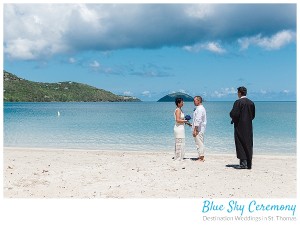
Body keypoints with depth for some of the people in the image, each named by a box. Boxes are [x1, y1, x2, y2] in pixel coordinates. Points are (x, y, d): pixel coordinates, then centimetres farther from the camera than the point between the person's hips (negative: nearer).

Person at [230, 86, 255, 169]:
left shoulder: (238, 102, -13)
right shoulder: (251, 102, 8)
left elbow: (234, 114, -17)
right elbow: (253, 115, 12)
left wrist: (233, 120, 4)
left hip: (240, 126, -6)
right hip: (249, 127, 6)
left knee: (241, 144, 0)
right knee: (248, 144, 10)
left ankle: (243, 163, -3)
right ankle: (248, 164, 12)